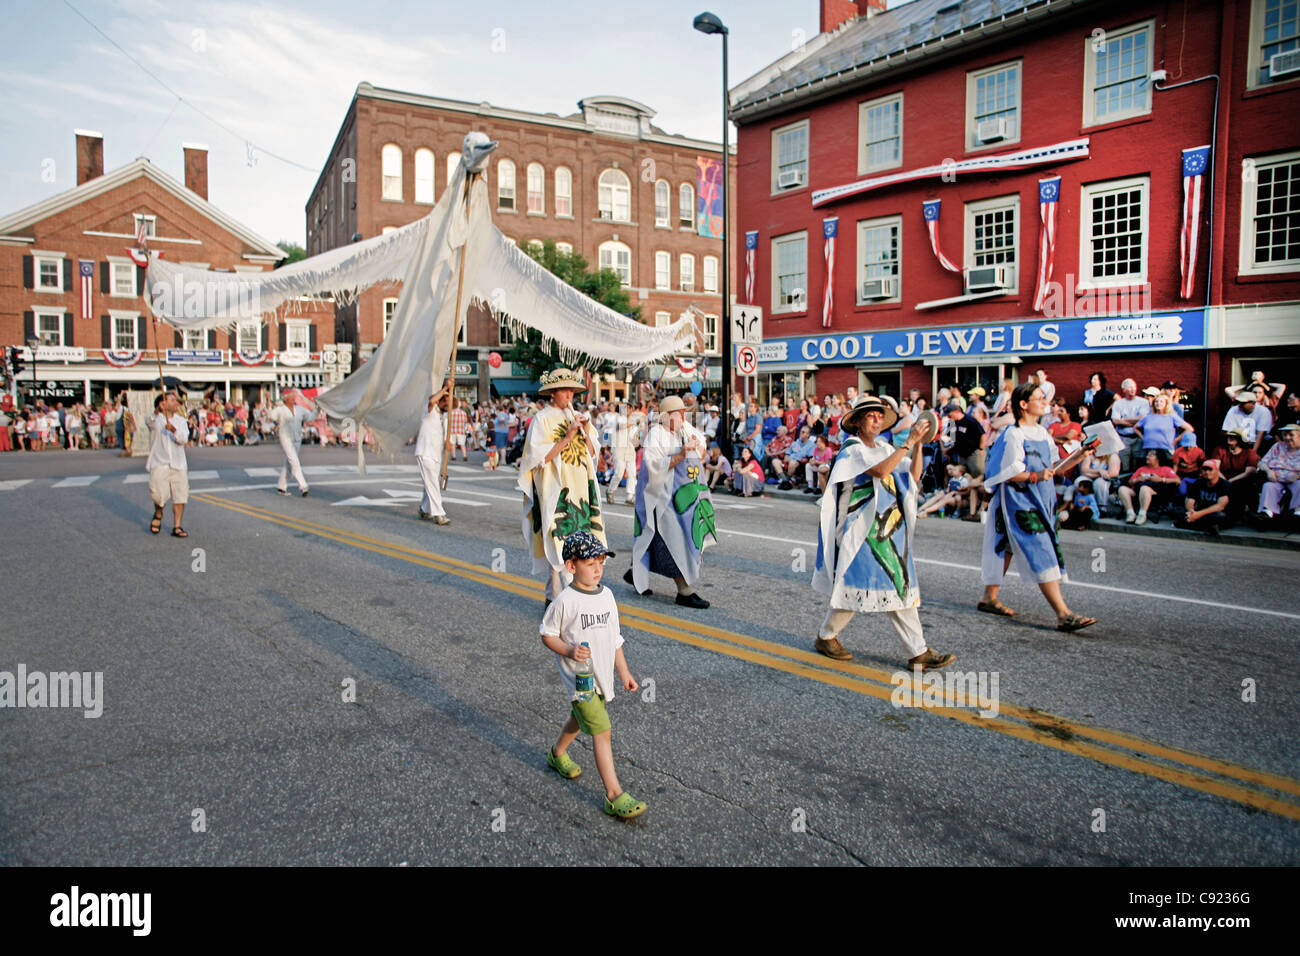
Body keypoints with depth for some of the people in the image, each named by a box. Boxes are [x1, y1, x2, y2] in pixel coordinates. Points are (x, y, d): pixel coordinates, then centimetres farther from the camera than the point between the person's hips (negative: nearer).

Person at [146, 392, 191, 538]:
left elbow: (183, 439, -4)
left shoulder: (180, 421, 13)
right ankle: (158, 514, 19)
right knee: (159, 495, -14)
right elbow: (149, 422, -23)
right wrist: (157, 412, -44)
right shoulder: (155, 419, 3)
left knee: (180, 496, 1)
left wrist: (174, 430, -25)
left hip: (178, 465, 4)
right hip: (159, 464, -3)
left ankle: (176, 527, 11)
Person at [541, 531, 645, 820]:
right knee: (602, 731, -12)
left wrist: (624, 671, 13)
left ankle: (557, 754, 53)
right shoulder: (564, 601, -16)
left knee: (579, 719, 25)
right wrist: (568, 650, -24)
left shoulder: (606, 595, 3)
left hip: (602, 675, 7)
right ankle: (614, 796, -7)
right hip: (579, 677, -7)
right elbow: (547, 634, -7)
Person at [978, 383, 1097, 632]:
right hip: (1019, 502, -9)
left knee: (1008, 549, 15)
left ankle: (989, 598, 26)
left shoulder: (1042, 432, 12)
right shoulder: (1013, 434, -14)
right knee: (1042, 555, -11)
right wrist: (1035, 476, -29)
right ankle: (1064, 615, -12)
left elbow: (1054, 466, 14)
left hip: (1040, 500, 9)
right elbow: (1008, 473, -16)